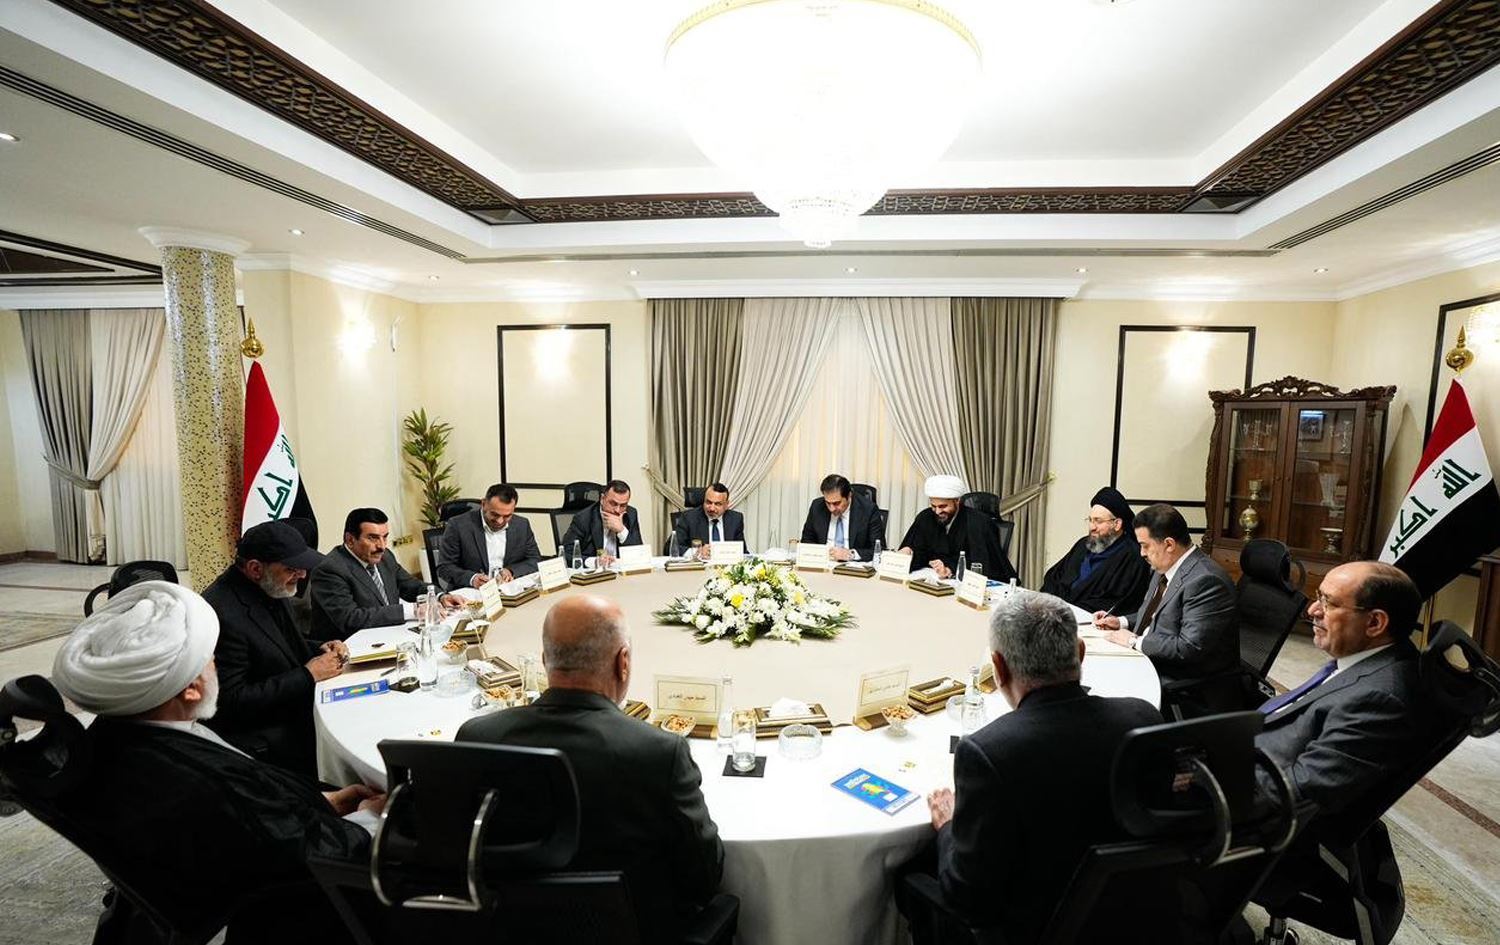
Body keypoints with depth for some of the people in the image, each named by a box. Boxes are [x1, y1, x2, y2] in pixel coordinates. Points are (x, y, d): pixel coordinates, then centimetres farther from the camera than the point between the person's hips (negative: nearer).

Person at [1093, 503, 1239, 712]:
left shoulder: (1205, 581, -23)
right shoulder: (1165, 568, 7)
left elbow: (1190, 648, -27)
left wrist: (1135, 641, -17)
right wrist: (1121, 622, 6)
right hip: (1150, 661, 9)